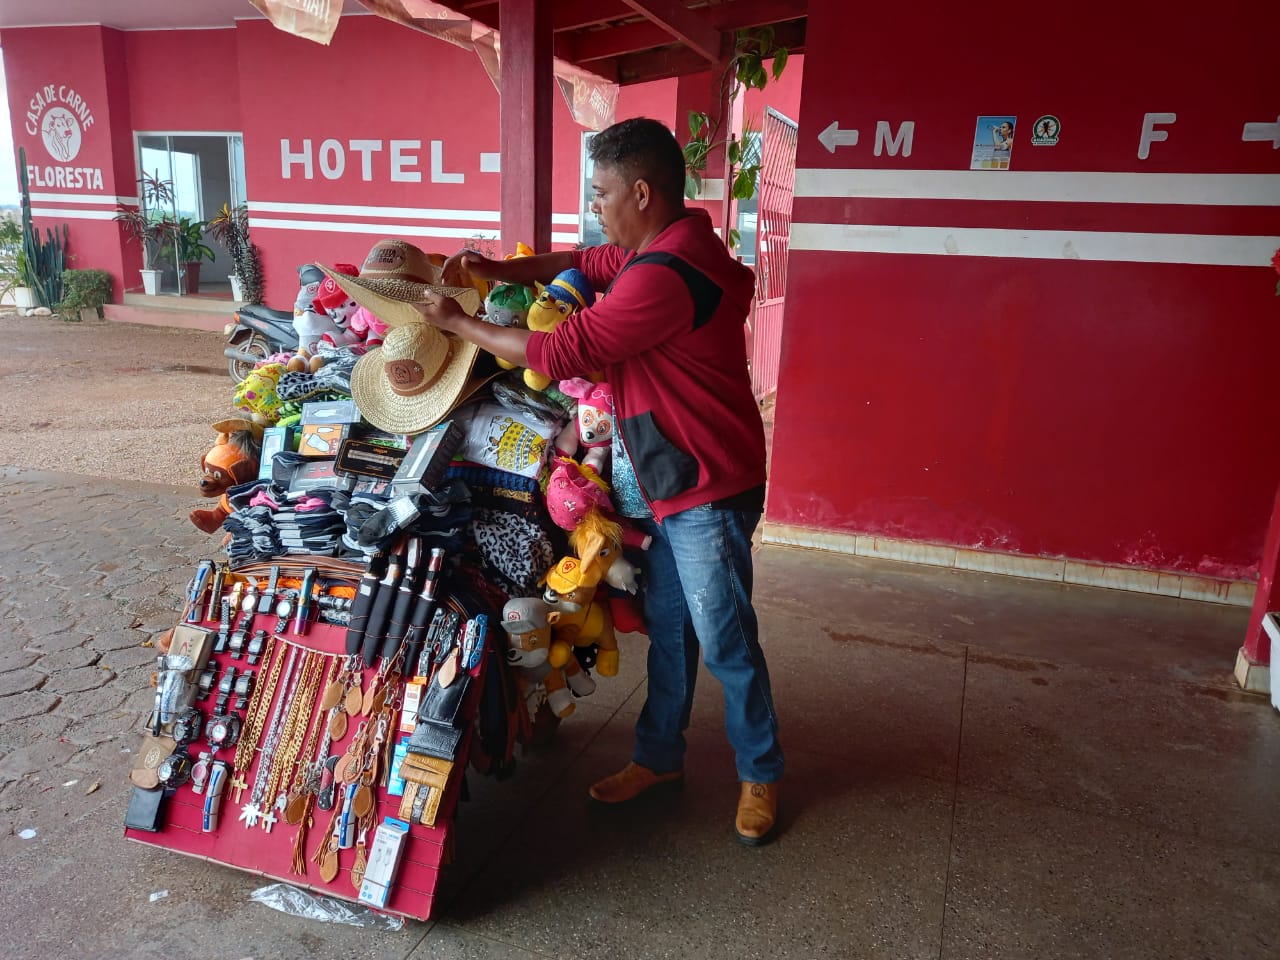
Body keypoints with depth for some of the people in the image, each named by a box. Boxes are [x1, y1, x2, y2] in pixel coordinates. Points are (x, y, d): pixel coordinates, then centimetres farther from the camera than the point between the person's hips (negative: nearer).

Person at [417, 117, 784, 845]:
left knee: (726, 642, 5)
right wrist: (496, 270, 4)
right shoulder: (654, 250, 6)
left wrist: (458, 322, -10)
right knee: (667, 630, 19)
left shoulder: (664, 277, -27)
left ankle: (761, 775, 27)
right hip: (668, 484, 10)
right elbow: (580, 263, 20)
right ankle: (660, 757, 36)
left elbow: (557, 353, -24)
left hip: (708, 491, -10)